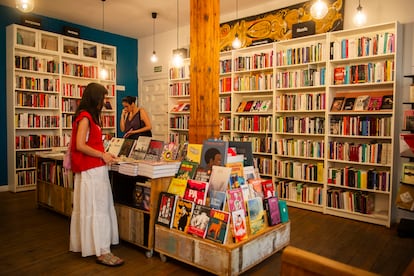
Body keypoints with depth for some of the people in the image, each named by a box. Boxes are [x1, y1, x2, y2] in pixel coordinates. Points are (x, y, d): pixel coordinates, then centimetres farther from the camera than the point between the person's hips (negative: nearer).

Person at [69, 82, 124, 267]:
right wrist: (102, 155, -15)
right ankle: (102, 252, 1)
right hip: (91, 170, -10)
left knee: (89, 207, 15)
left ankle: (84, 243, 28)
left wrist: (102, 154, 8)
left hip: (92, 169, 10)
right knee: (97, 208, -6)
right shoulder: (85, 117, -14)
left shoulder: (89, 116, 15)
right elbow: (80, 145, -21)